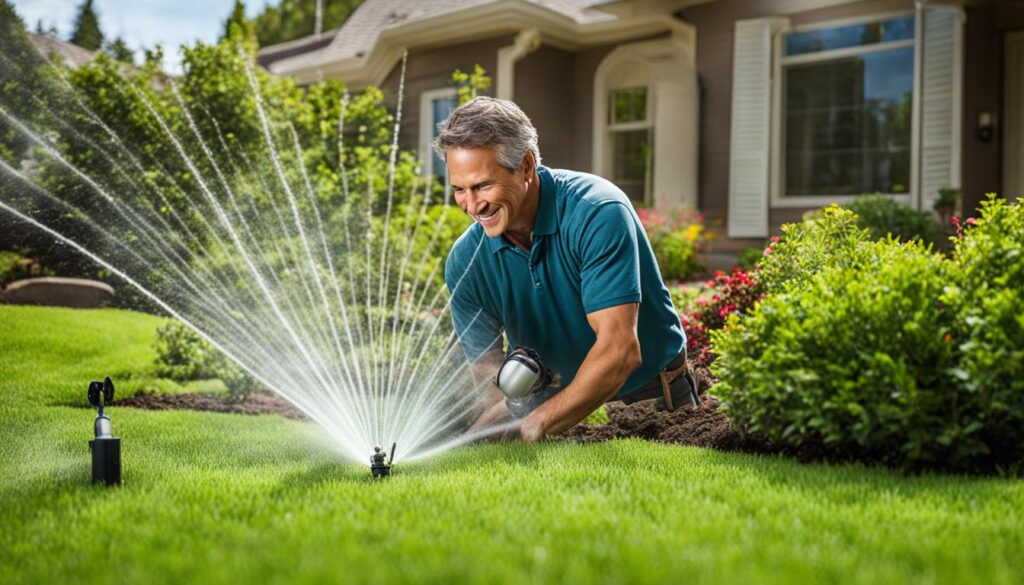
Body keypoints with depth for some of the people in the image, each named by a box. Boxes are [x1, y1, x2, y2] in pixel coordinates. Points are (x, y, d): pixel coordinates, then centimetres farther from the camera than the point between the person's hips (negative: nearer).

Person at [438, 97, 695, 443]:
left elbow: (620, 349, -29)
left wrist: (536, 424, -36)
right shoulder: (465, 263, -9)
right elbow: (491, 379, -7)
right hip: (558, 406, 4)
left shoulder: (597, 213, -23)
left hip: (654, 400, -4)